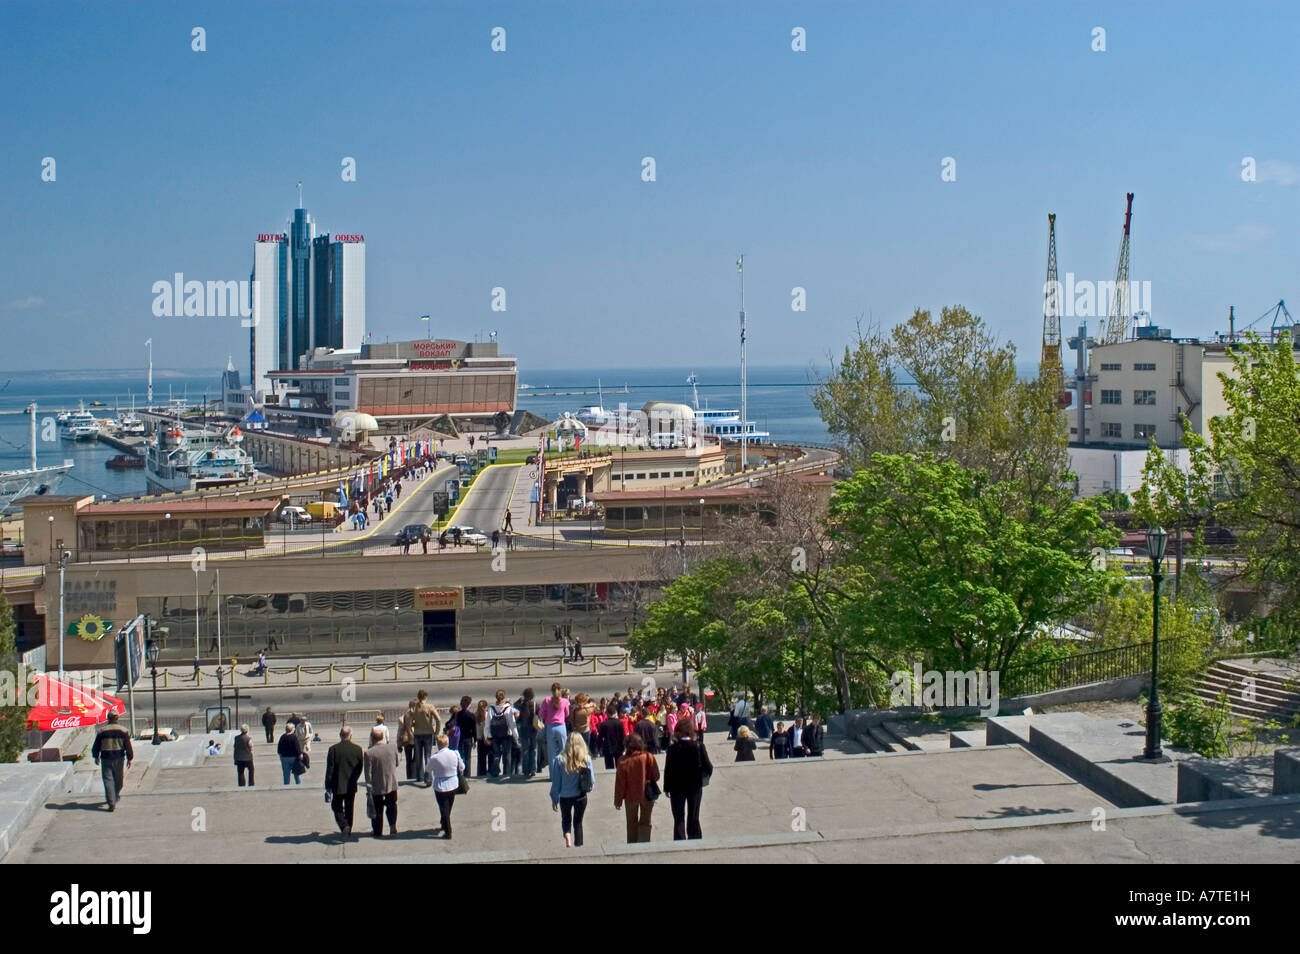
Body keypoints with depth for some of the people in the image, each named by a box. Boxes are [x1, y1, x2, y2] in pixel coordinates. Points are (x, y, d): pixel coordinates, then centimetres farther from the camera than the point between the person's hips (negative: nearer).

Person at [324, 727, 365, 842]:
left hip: (338, 785, -2)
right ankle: (348, 831, 20)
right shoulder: (358, 749, -5)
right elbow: (360, 768, 3)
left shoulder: (333, 749, -12)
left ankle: (344, 826, -13)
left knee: (337, 807, 9)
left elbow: (329, 769, -10)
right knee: (349, 808, 15)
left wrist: (328, 786, -3)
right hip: (351, 785, 3)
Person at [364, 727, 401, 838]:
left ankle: (378, 832, 23)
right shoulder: (392, 747, -10)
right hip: (392, 784, 2)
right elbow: (397, 763, 6)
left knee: (377, 809, 14)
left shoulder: (369, 753, -19)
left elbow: (368, 774, -15)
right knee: (392, 806, 22)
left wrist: (369, 789, -7)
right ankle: (393, 825, 6)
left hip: (377, 787, -2)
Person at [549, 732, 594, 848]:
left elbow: (556, 782, -7)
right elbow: (592, 781, -6)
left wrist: (554, 799, 4)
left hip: (565, 797, 0)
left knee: (566, 820, 22)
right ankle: (578, 846, 20)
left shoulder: (559, 760, -14)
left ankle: (568, 839, -2)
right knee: (578, 822, 17)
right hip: (581, 796, 0)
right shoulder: (586, 759, -12)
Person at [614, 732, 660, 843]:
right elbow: (656, 776, -6)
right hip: (647, 795, 0)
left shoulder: (623, 761, -15)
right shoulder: (649, 757, -13)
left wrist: (618, 800, 0)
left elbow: (620, 783, -10)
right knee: (645, 822, 14)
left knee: (632, 823, 18)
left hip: (630, 796, 0)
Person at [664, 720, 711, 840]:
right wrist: (708, 770, 14)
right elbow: (707, 767, -9)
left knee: (679, 818, 6)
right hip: (695, 786, 1)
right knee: (694, 818, 13)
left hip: (677, 787, -1)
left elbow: (668, 770, -9)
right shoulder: (699, 746, -9)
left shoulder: (673, 748, -12)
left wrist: (667, 788, -1)